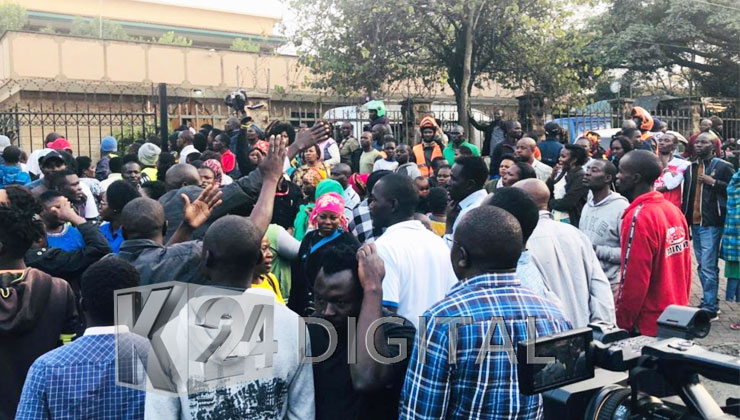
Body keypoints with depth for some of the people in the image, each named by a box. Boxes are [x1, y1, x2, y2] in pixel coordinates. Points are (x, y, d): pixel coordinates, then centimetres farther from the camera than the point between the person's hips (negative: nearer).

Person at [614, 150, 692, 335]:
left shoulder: (638, 217, -19)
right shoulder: (674, 210, 5)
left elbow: (634, 280, -20)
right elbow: (686, 267, 11)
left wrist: (622, 324, -11)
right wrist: (680, 305, 19)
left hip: (649, 326, -8)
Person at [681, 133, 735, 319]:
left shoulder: (723, 166, -5)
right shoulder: (691, 167, 14)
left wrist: (712, 181, -17)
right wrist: (684, 219, 12)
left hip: (711, 224, -7)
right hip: (694, 223, 7)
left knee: (708, 267, -8)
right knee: (702, 266, 15)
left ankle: (710, 307, -2)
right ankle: (709, 301, 26)